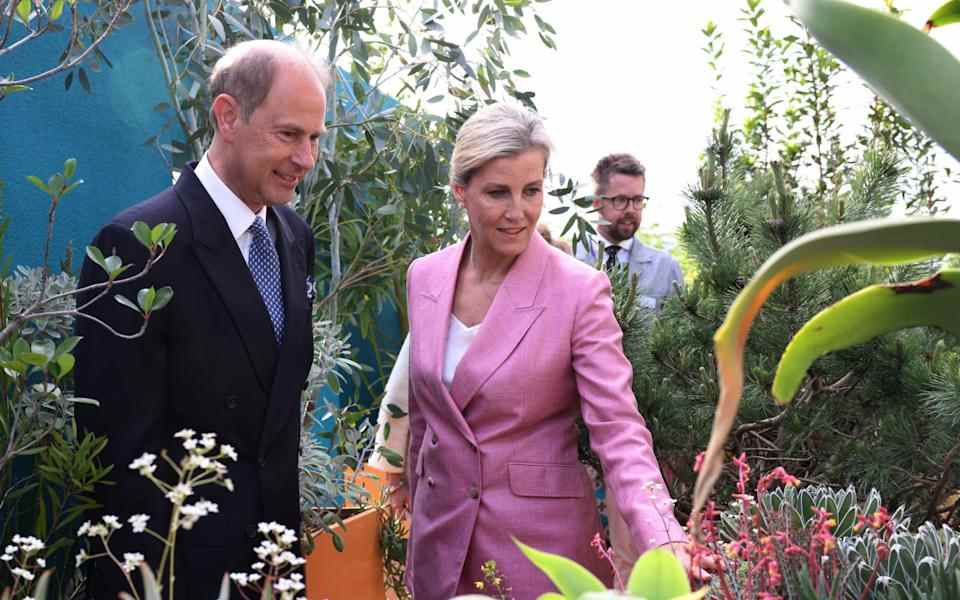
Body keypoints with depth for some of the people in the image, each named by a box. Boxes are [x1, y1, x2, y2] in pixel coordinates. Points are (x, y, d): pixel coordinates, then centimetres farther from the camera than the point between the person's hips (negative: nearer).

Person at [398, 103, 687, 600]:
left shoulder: (579, 290, -14)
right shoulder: (424, 277, 0)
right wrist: (420, 511, 16)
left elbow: (618, 429, -19)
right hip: (441, 535, 4)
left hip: (541, 537, -4)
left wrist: (664, 543, -32)